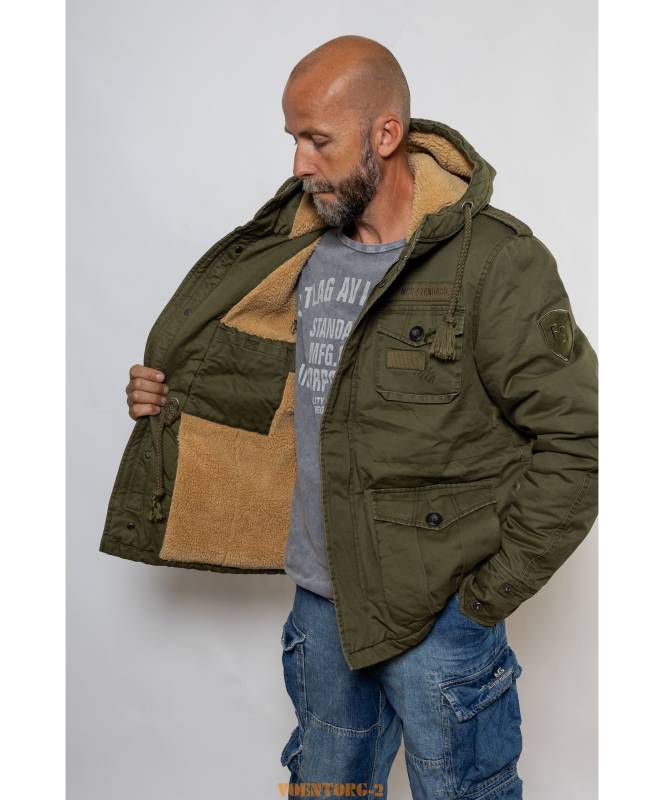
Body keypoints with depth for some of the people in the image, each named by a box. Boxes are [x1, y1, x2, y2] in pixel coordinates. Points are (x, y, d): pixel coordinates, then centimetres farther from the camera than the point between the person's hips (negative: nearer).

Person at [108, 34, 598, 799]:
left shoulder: (495, 262, -17)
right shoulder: (298, 248, 3)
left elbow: (574, 441, -16)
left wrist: (490, 591, -13)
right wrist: (172, 396, 1)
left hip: (436, 611, -5)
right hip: (319, 596, 6)